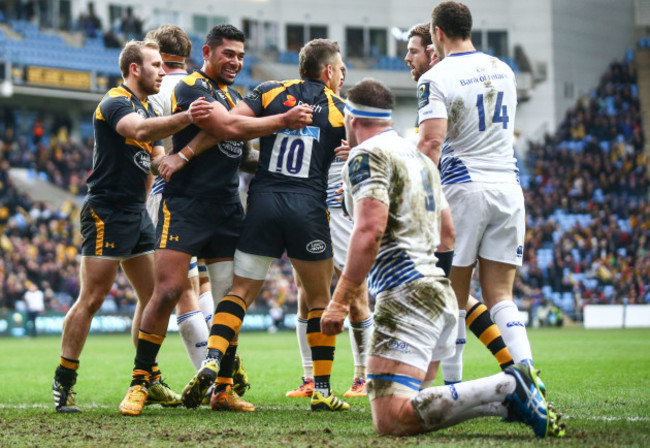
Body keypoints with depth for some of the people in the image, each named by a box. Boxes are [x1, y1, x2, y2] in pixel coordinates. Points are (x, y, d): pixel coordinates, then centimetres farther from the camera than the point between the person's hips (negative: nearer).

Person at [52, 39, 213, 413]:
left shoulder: (148, 107, 17)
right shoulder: (116, 103, -13)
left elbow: (157, 157, 25)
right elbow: (140, 131, -36)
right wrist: (185, 118, -50)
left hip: (137, 212, 9)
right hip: (106, 211, -9)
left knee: (153, 295, 7)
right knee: (91, 299, -9)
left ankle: (148, 379, 14)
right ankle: (63, 383, -2)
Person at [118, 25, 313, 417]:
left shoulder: (234, 96, 20)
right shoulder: (191, 88, -7)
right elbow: (228, 128, -21)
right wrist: (283, 121, -19)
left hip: (228, 210, 7)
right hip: (186, 205, -7)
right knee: (168, 292, -12)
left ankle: (224, 389, 10)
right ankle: (140, 383, -2)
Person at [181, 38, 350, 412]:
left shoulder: (272, 92, 8)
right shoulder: (340, 109, 6)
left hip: (263, 202, 1)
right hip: (308, 209, -1)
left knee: (240, 291, 6)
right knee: (321, 299, 13)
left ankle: (211, 361, -16)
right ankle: (322, 390, 10)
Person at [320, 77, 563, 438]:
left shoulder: (365, 155, -5)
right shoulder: (419, 156, 23)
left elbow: (370, 230, -19)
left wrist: (340, 301, -18)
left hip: (406, 296, -9)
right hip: (441, 292, 9)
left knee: (391, 420, -18)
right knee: (406, 403, 16)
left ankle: (508, 386, -22)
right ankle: (509, 398, 0)